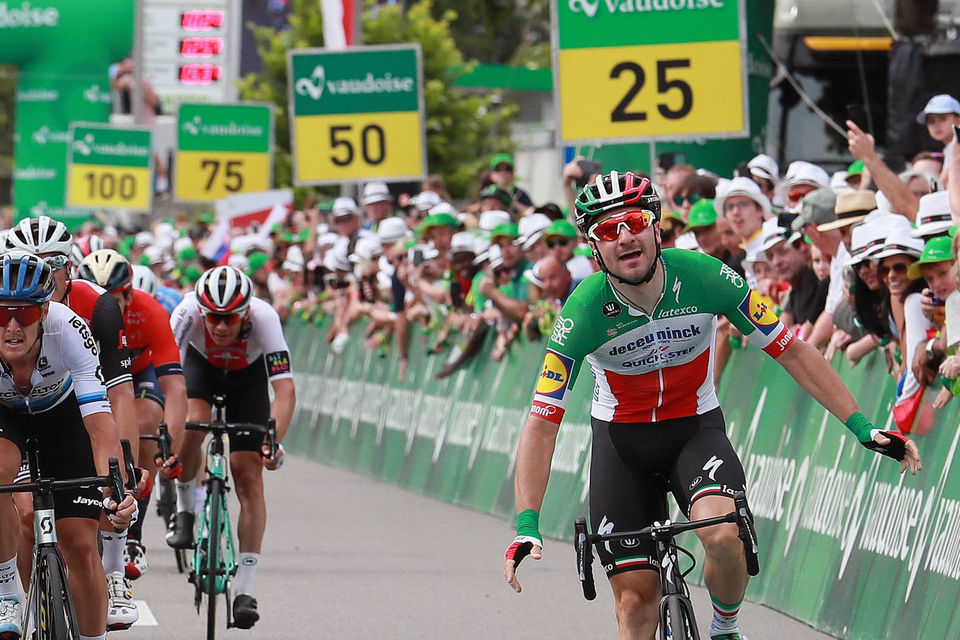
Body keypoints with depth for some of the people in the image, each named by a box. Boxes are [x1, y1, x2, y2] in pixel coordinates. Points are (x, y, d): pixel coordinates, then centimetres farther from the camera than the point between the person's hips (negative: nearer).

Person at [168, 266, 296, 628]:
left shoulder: (264, 317, -38)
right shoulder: (188, 312, -37)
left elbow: (285, 390, -42)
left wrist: (273, 442, -55)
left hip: (248, 375, 0)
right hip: (201, 366, 0)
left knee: (248, 476, -10)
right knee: (192, 426, -32)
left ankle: (245, 591, -8)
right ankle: (184, 510, -3)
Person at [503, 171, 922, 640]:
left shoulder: (704, 277, -21)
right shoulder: (583, 312, -23)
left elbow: (791, 351, -11)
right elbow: (541, 425, -21)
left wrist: (862, 427, -16)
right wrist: (527, 526, -31)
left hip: (697, 429, 0)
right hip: (621, 442, 0)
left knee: (723, 535, -30)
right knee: (636, 601, -7)